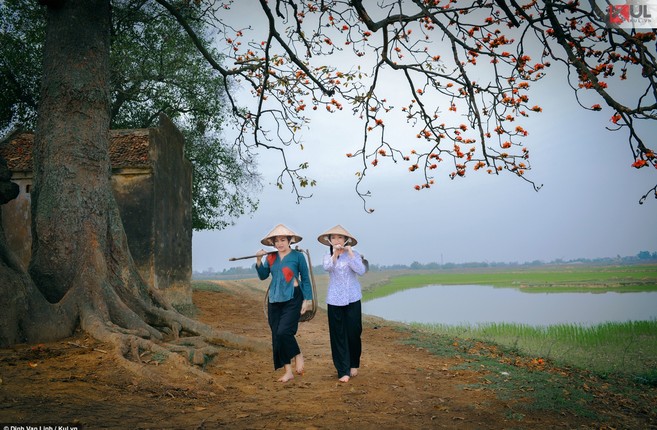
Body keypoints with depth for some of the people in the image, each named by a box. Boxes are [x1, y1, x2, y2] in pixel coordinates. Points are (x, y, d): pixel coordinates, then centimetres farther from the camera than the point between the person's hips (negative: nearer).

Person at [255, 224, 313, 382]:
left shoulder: (298, 256, -3)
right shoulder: (270, 257, 8)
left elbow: (305, 279, 0)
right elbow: (263, 276, 5)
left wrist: (307, 300, -4)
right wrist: (258, 260, -8)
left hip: (292, 299, -5)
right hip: (274, 300, 5)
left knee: (283, 332, -18)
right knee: (276, 336, 5)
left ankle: (298, 356, 11)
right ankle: (288, 371, 15)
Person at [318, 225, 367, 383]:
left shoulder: (353, 254, 1)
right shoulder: (328, 256, 5)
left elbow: (361, 271, -15)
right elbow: (327, 268, -17)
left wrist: (350, 253, -19)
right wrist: (335, 254, -30)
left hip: (352, 299, -1)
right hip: (334, 300, 1)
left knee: (353, 333, 3)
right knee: (338, 335, 0)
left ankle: (354, 364, 26)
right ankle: (343, 371, 4)